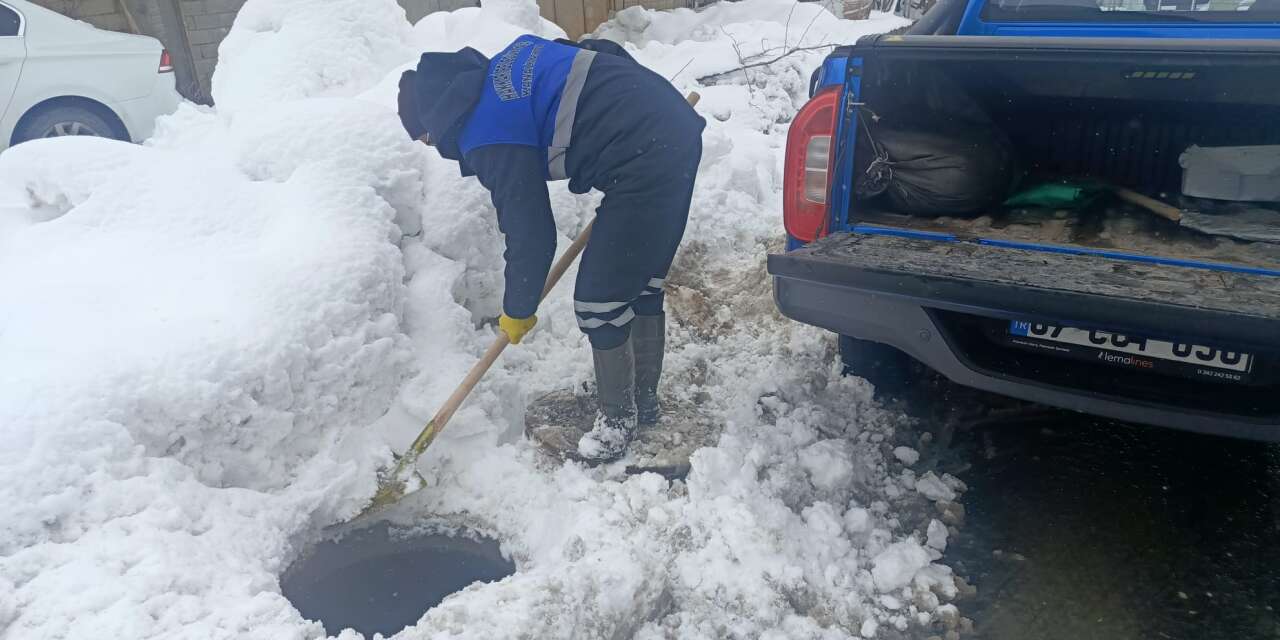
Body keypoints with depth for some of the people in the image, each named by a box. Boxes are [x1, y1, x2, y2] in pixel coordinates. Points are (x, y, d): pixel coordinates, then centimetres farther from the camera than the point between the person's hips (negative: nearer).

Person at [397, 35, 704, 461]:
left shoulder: (489, 137, -10)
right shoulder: (504, 66, 15)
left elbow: (531, 236, -9)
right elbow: (608, 53, 19)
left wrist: (517, 311, 8)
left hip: (644, 161, -10)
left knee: (600, 299, 0)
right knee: (640, 284, 20)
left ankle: (618, 418, 20)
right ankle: (645, 402, 35)